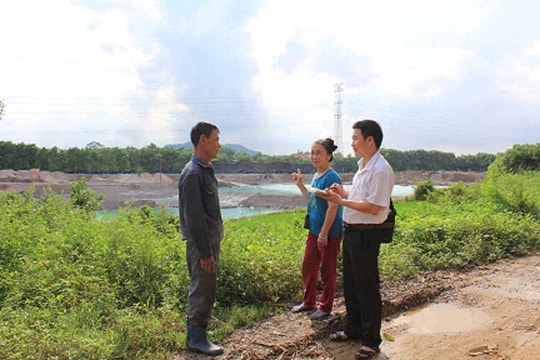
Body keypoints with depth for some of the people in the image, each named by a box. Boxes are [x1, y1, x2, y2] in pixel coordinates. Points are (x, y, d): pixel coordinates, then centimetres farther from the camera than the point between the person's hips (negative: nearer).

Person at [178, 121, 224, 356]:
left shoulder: (206, 170, 11)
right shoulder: (193, 174, -19)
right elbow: (193, 217, -22)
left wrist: (213, 246, 17)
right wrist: (204, 252, -20)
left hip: (211, 240, 10)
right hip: (201, 244, -10)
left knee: (206, 289, 18)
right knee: (202, 291, 2)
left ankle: (197, 334, 33)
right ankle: (197, 339, 17)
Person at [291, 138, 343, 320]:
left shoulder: (331, 177, -18)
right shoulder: (315, 176, 8)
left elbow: (332, 207, -21)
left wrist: (324, 233, -21)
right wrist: (300, 184, 10)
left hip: (329, 232, -9)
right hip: (314, 230, 9)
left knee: (327, 271, 7)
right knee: (308, 266, 17)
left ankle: (325, 308, 23)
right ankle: (308, 302, 34)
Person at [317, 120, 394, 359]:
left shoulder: (380, 169, -18)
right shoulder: (363, 166, 12)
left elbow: (373, 207, -23)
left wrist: (341, 201, -20)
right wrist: (344, 193, 7)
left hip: (366, 234, -10)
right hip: (351, 231, 10)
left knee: (367, 288, 3)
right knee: (350, 284, 20)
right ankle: (354, 329, 37)